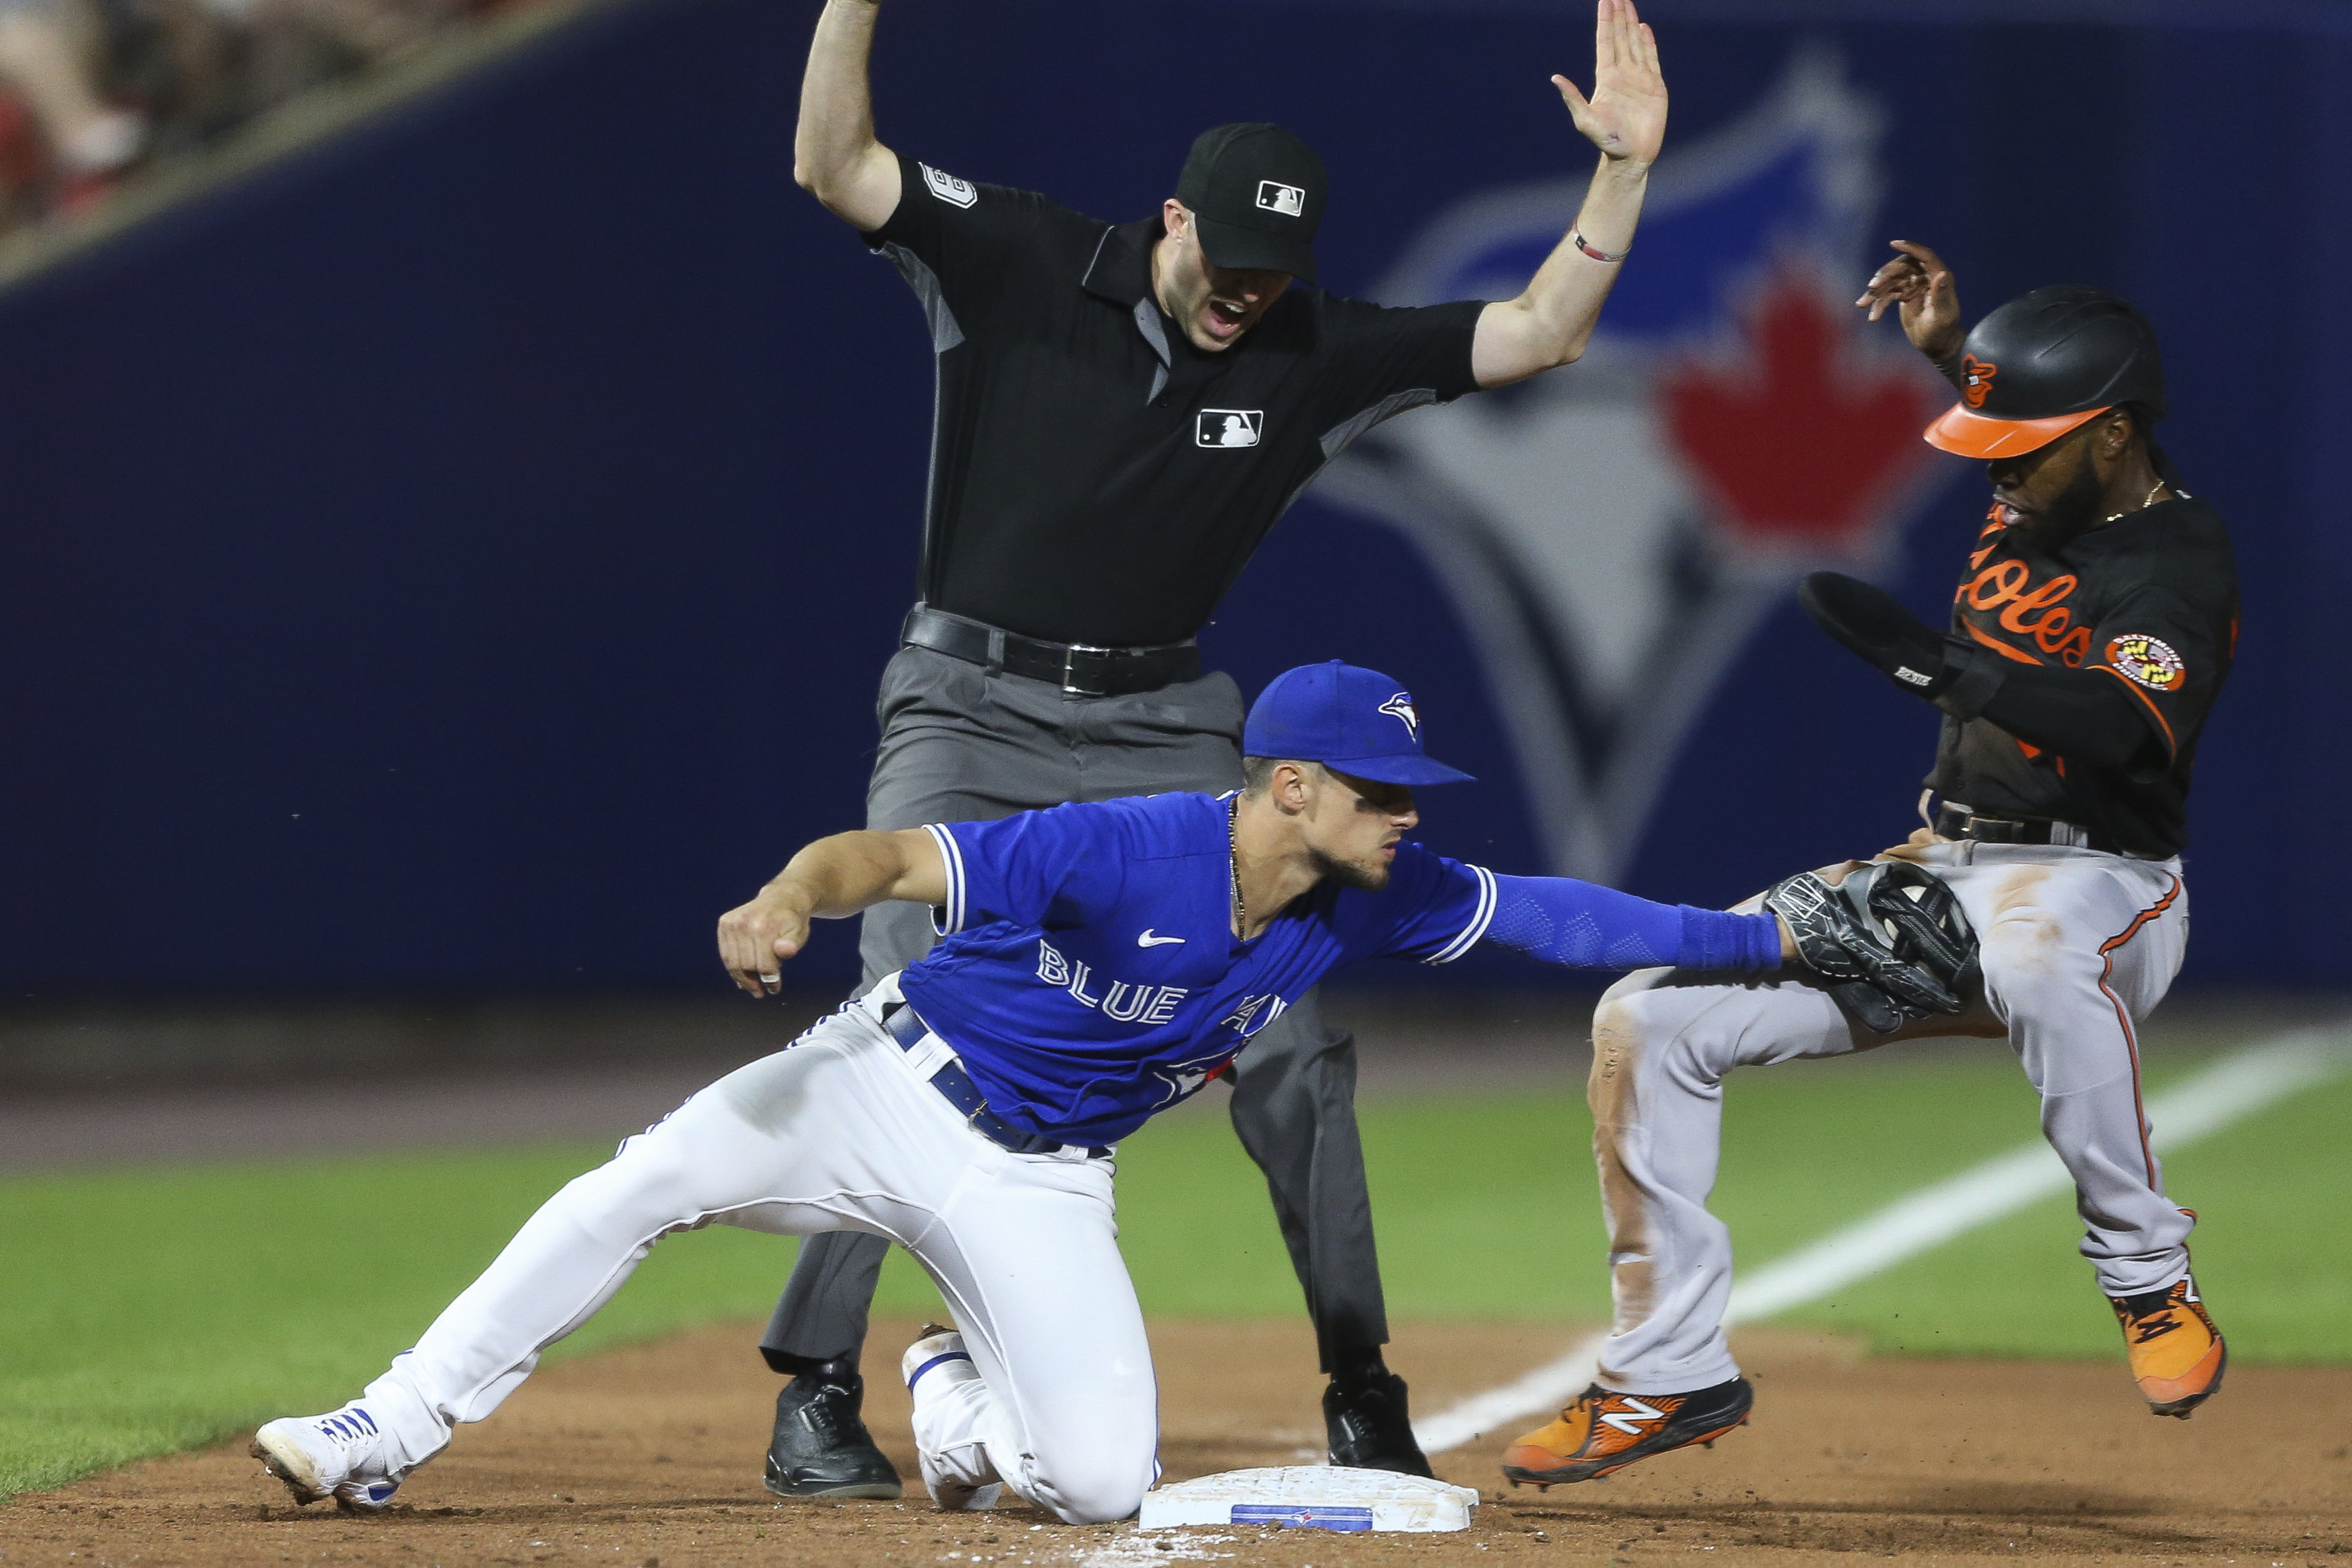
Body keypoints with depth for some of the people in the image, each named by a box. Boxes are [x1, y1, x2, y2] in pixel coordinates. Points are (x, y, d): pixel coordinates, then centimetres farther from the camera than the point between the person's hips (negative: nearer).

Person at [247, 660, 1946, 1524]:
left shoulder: (1368, 903, -9)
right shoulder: (1127, 851, -26)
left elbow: (1546, 911, -1)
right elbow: (887, 853, -30)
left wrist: (1763, 937, -4)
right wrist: (790, 901, -52)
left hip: (1038, 1188, 4)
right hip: (897, 1085, -4)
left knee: (1102, 1481, -12)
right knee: (641, 1186, -23)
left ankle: (956, 1384, 24)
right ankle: (391, 1436, -16)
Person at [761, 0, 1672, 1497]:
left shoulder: (1316, 354, -3)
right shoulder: (1023, 267, -10)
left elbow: (1538, 335, -7)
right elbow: (832, 164, -19)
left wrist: (1624, 169, -18)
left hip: (1168, 730, 3)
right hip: (972, 709, -3)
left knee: (1290, 1042, -3)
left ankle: (1363, 1395, 11)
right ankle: (817, 1400, -7)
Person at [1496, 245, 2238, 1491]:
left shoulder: (2178, 563, -17)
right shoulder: (2041, 497, 8)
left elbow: (2127, 725, -37)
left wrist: (1938, 663, -42)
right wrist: (1949, 347, 21)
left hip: (2094, 883, -8)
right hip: (1933, 875, 8)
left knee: (2037, 963, -47)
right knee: (1649, 1017, -3)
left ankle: (2146, 1279, -29)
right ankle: (1669, 1373, 4)